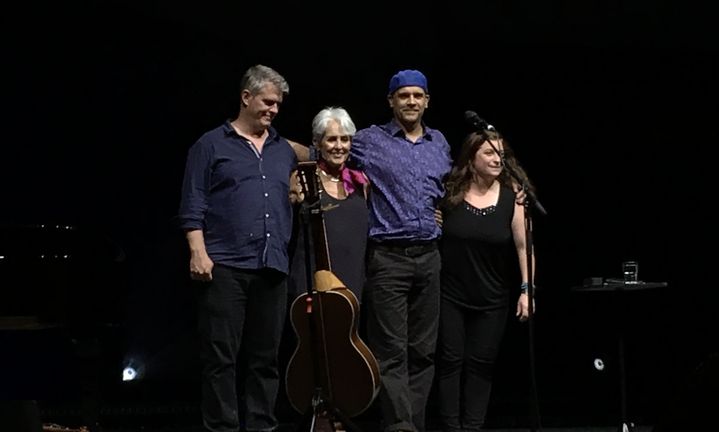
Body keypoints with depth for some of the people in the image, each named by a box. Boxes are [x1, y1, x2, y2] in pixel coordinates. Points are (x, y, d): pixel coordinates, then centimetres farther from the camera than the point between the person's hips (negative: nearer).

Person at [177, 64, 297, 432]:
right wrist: (198, 252, -11)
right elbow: (193, 206, -2)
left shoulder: (284, 151, 18)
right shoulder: (212, 146, 4)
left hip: (272, 268, 5)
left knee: (265, 357, 7)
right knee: (221, 355, -5)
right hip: (225, 266, -5)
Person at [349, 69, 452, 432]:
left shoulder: (440, 143, 14)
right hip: (388, 256, -5)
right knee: (392, 351, -9)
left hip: (429, 256, 5)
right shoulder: (369, 141, 0)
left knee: (423, 350, 6)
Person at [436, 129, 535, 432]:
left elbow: (523, 245, -7)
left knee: (481, 364, 5)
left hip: (492, 299, 0)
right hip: (450, 295, 0)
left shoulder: (512, 196, -6)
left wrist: (526, 289, -11)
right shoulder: (449, 193, -5)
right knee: (450, 361, 3)